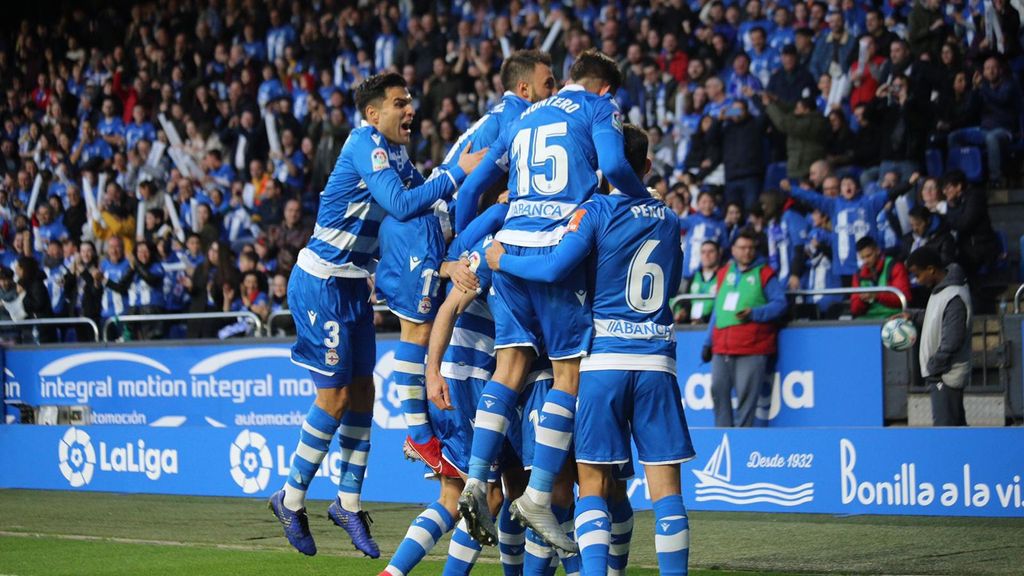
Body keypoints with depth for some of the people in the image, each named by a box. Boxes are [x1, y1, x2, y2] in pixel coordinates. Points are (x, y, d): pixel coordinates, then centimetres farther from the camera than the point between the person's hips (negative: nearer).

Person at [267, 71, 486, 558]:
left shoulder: (393, 152, 10)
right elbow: (400, 204, -29)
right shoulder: (365, 144, -18)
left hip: (352, 287, 9)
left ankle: (348, 502, 19)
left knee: (362, 391, 9)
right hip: (321, 285, -9)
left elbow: (424, 202, 11)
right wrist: (458, 174, -28)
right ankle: (291, 499, 10)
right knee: (335, 395, -4)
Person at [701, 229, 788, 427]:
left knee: (746, 394, -7)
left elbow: (780, 303, -3)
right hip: (722, 346, 5)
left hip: (753, 347, -5)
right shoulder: (724, 273, 18)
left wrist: (754, 313, -17)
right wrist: (708, 343, 20)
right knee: (718, 390, 0)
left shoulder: (765, 274, 4)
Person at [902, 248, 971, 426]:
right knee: (957, 425, 16)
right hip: (940, 372, 10)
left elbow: (952, 341, -24)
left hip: (946, 375, -10)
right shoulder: (941, 288, 6)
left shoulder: (954, 297, -24)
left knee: (944, 426, -7)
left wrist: (933, 366, -15)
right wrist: (914, 316, 9)